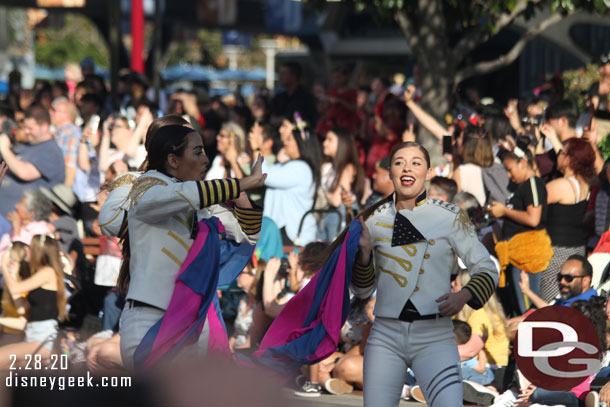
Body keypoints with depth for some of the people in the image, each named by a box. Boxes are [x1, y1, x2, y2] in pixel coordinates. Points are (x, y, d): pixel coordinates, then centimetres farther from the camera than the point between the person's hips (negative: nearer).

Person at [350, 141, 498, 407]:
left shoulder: (450, 218, 0)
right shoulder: (374, 219, 6)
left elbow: (487, 271, 4)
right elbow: (362, 290, 12)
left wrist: (464, 295, -15)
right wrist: (364, 250, -6)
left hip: (435, 337, -3)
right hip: (385, 336, 3)